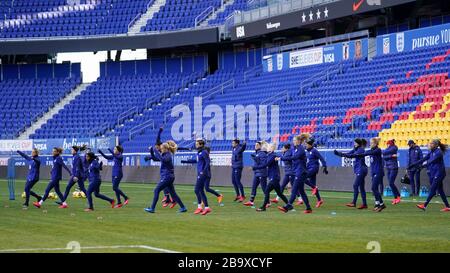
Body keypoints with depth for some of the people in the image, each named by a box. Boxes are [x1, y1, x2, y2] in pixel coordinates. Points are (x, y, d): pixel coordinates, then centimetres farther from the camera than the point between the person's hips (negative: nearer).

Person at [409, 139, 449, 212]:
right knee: (440, 191, 9)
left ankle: (424, 205, -10)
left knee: (432, 190, -8)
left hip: (439, 173, -9)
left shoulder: (438, 152, -15)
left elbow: (432, 161, -24)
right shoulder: (431, 152, 11)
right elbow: (423, 159, 10)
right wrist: (412, 165, 4)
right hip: (434, 174, 9)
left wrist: (422, 166, -30)